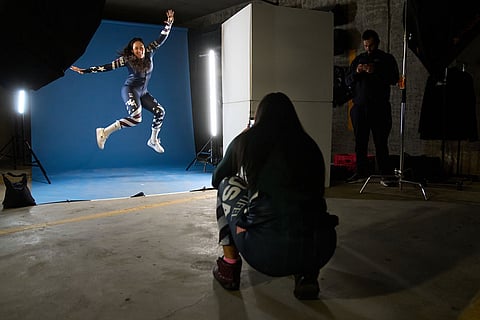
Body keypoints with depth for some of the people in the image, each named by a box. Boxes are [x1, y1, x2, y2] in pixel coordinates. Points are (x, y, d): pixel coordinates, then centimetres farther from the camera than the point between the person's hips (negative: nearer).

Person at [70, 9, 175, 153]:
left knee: (160, 111, -4)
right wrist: (85, 71, -13)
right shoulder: (126, 59, -13)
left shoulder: (149, 53, 0)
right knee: (136, 118, -26)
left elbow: (161, 39, 4)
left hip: (143, 92, 7)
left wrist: (169, 22, -2)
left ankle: (153, 140, 11)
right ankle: (104, 132, -16)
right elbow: (107, 66, -12)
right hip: (131, 89, -7)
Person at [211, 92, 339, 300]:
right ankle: (307, 274, 18)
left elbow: (216, 180, 26)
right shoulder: (309, 144, 13)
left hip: (264, 253, -2)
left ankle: (230, 266, 24)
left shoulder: (246, 141, 8)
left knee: (227, 185, 22)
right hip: (319, 251, 3)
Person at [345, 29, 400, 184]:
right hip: (359, 107, 3)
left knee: (381, 142, -4)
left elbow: (394, 79, -4)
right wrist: (356, 72, -7)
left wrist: (375, 72, -16)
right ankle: (362, 172, 13)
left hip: (379, 108, -3)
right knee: (360, 142, 4)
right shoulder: (358, 59, 19)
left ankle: (385, 174, 2)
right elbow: (347, 81, 14)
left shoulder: (387, 59, 9)